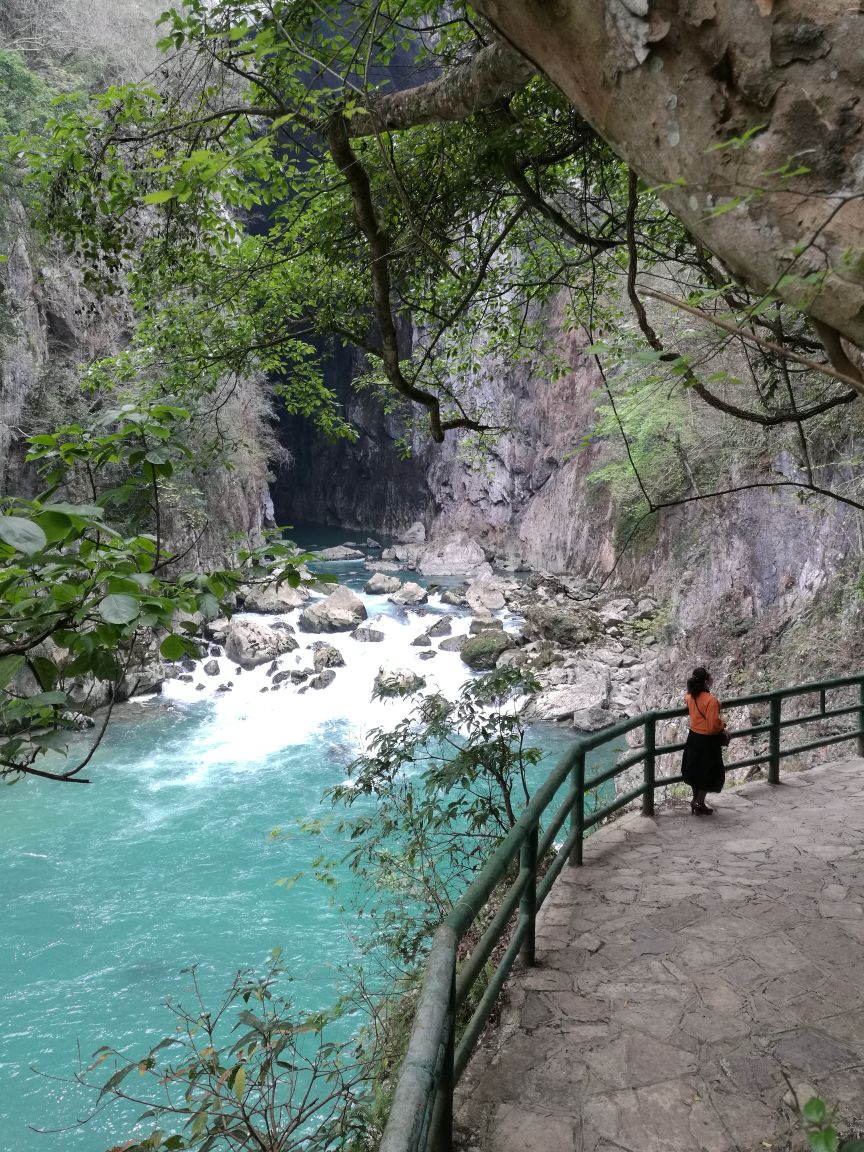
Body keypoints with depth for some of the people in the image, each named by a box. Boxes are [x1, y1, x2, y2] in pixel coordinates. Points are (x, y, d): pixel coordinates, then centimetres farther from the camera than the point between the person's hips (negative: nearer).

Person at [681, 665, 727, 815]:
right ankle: (699, 804, 16)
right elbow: (713, 726, -24)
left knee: (695, 770, 21)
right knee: (709, 773, 10)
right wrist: (723, 724, -6)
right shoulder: (711, 700, -26)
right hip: (707, 741, -7)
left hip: (694, 737, 7)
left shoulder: (690, 697, -4)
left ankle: (695, 799, 34)